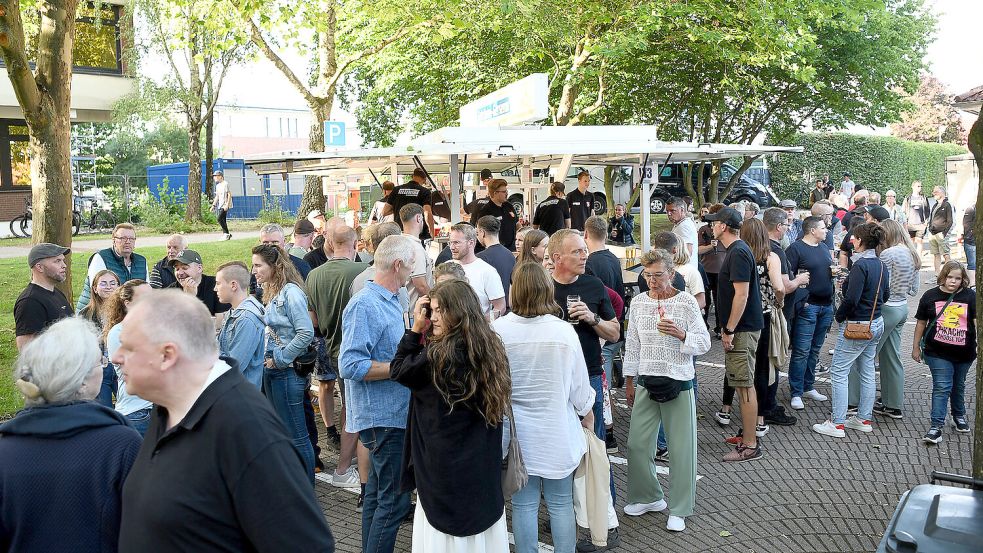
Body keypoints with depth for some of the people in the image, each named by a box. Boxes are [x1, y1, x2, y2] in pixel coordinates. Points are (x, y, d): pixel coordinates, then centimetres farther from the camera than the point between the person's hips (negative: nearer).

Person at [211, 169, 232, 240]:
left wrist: (227, 205, -21)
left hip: (225, 205, -9)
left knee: (220, 218, -18)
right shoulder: (218, 185, 17)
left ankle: (227, 233, -10)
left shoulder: (225, 184, -9)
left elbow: (229, 194, -14)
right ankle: (226, 234, 13)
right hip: (220, 205, 9)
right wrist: (213, 205, 17)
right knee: (222, 220, 6)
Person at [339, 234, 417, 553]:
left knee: (379, 492, 19)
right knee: (395, 499, -5)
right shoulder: (365, 305, -18)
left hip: (391, 414, 10)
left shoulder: (389, 301, 12)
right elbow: (350, 366, -25)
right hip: (383, 416, -10)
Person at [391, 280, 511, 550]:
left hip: (446, 467, -7)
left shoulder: (439, 354, -21)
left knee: (447, 534, 7)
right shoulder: (491, 346, 0)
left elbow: (398, 371, -6)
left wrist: (416, 328, -4)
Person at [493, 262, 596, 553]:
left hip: (517, 431, 0)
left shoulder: (498, 330, -14)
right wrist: (587, 414, 16)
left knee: (524, 504, 11)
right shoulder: (563, 331, -13)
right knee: (561, 504, 13)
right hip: (557, 431, 0)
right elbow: (579, 383, -3)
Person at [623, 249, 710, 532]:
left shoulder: (686, 302, -7)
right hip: (645, 382, 4)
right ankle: (650, 497, 28)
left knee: (682, 448, 2)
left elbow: (704, 343, -5)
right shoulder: (638, 302, 4)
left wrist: (680, 334, -23)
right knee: (637, 444, 6)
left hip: (678, 383, -4)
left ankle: (679, 510, 16)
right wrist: (629, 382, 12)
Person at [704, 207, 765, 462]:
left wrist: (729, 331, -21)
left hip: (742, 330, -10)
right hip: (741, 328, 10)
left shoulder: (738, 253, -17)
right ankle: (747, 433, 26)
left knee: (745, 385, -6)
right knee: (743, 383, 16)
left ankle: (750, 446, -1)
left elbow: (741, 294, -22)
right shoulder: (736, 250, 15)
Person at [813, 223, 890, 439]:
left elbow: (851, 299, -23)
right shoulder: (881, 265, 6)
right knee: (867, 372, 16)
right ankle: (864, 419, 24)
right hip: (876, 323, 9)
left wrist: (839, 316, -8)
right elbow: (885, 295, 16)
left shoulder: (860, 265, -20)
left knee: (839, 372, -2)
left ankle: (837, 424, 0)